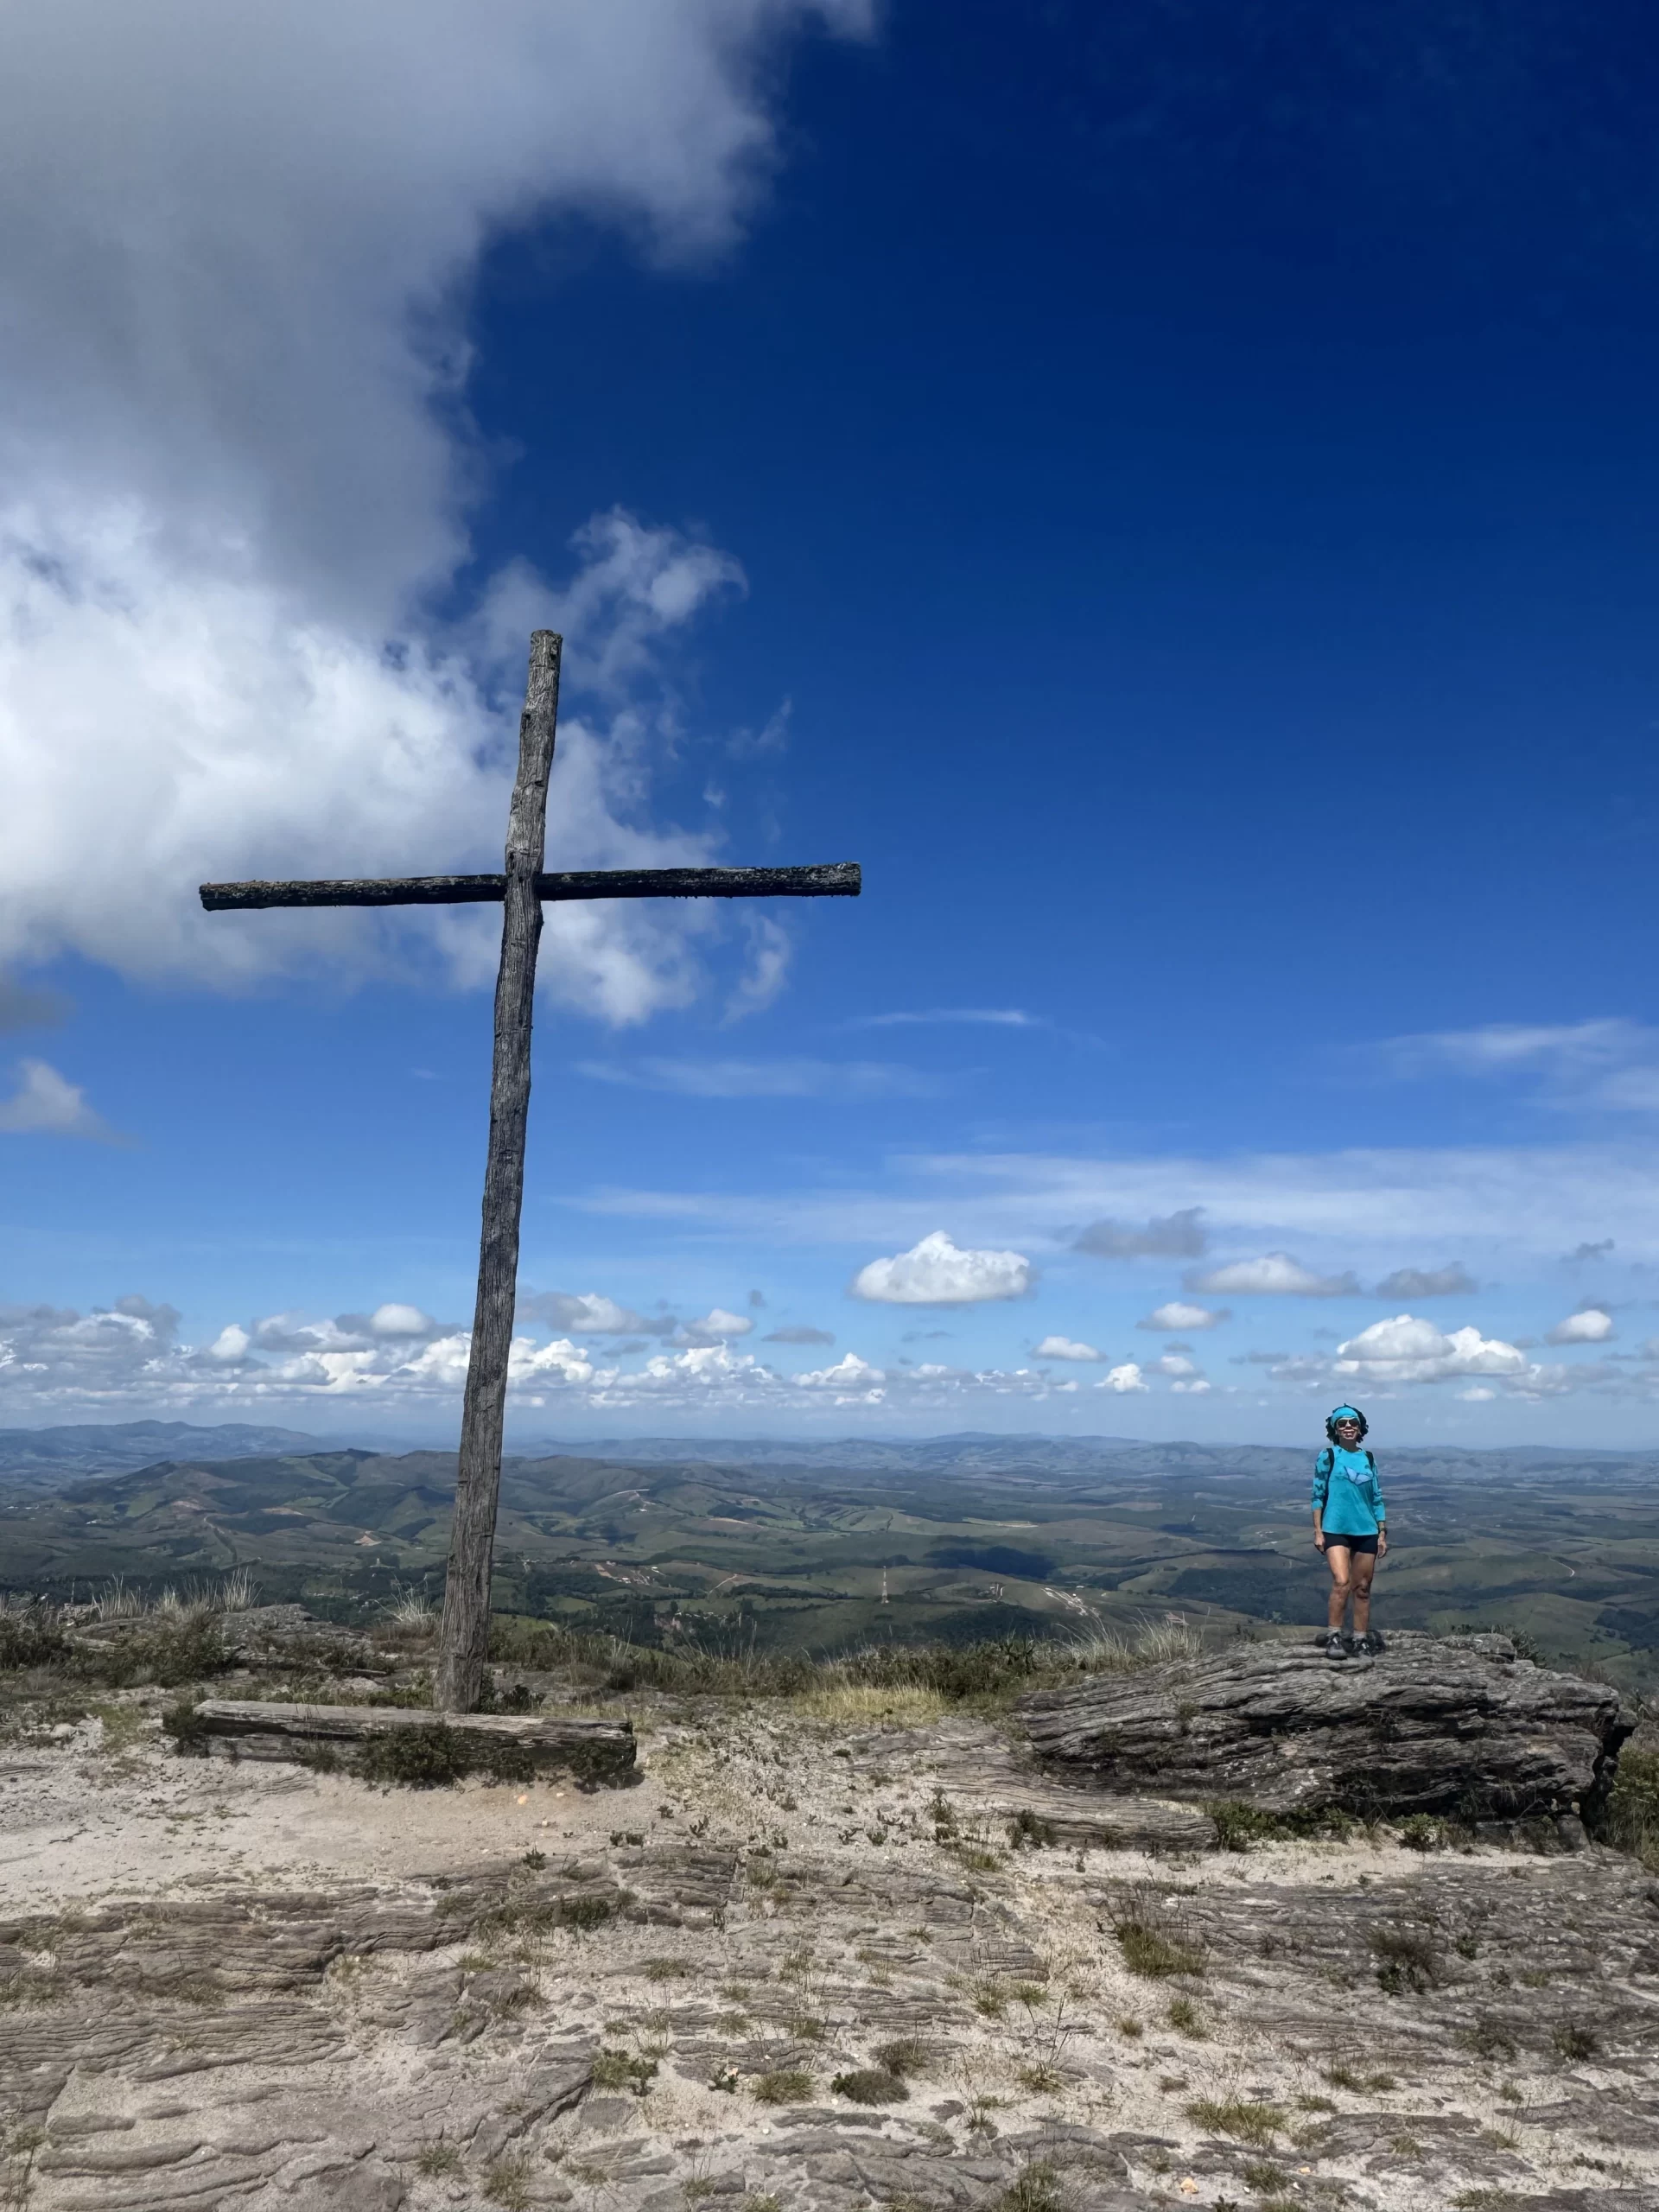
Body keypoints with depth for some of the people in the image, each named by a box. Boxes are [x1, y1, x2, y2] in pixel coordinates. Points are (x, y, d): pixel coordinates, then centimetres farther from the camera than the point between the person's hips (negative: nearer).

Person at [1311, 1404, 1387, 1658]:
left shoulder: (1369, 1458, 9)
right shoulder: (1328, 1456, -2)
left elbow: (1377, 1498, 12)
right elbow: (1318, 1495, -2)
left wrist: (1383, 1533, 8)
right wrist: (1317, 1531, -6)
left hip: (1366, 1532, 4)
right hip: (1336, 1530, -4)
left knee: (1363, 1588, 7)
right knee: (1341, 1582, -18)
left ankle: (1361, 1640, 17)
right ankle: (1333, 1637, -9)